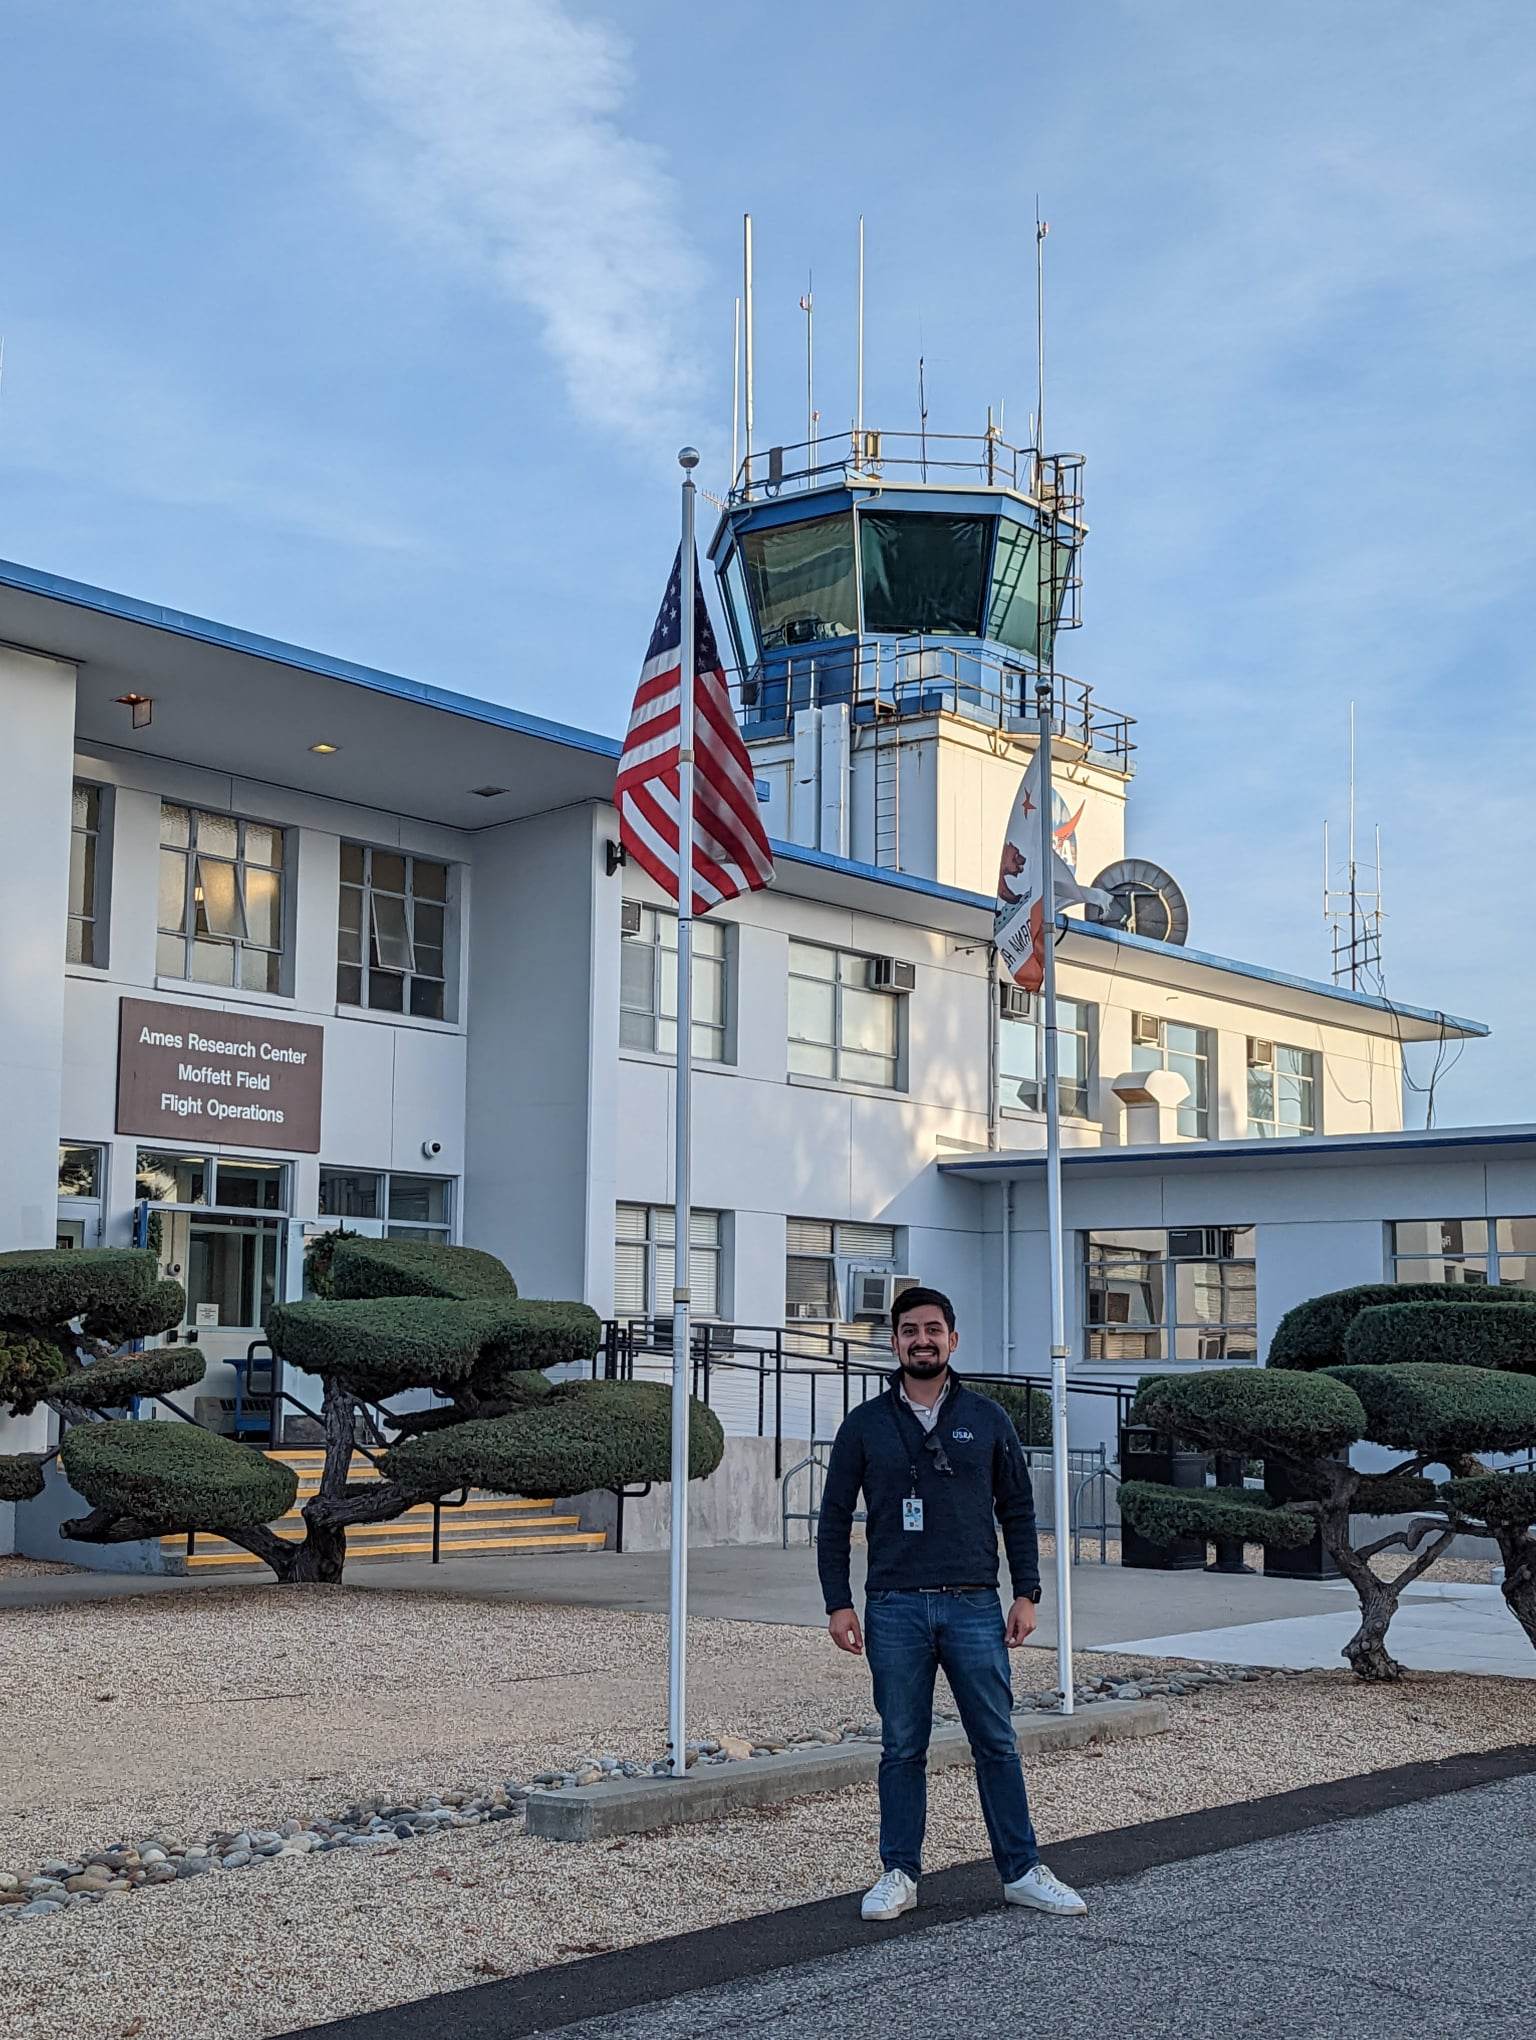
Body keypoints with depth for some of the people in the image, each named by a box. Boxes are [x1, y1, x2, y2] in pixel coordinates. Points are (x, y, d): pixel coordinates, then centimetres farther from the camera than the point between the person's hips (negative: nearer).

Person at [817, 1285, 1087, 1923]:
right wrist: (838, 1603, -2)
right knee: (902, 1749, 6)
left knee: (997, 1744, 4)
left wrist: (1026, 1593, 2)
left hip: (975, 1608, 0)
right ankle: (900, 1875, 16)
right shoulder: (865, 1425, 3)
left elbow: (1017, 1510, 9)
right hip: (895, 1612, 0)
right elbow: (834, 1519, 5)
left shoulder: (987, 1418, 6)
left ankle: (1021, 1871, 14)